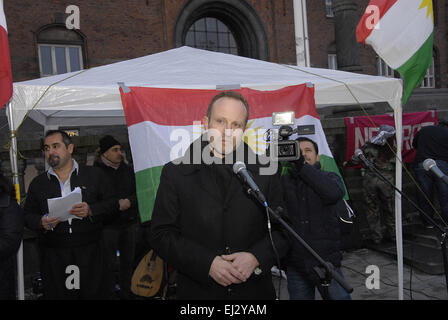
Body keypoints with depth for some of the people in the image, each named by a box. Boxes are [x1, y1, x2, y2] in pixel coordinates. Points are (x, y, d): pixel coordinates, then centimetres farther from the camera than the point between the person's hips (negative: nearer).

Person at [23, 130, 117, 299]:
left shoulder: (93, 174, 6)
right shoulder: (38, 183, 12)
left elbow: (111, 203, 4)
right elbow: (28, 215, 12)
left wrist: (90, 210, -14)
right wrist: (41, 222, -9)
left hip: (90, 253, -1)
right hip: (53, 257, 2)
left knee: (96, 294, 3)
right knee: (56, 295, 5)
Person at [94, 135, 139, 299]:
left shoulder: (127, 169, 11)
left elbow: (137, 192, 12)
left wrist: (129, 202, -8)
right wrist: (115, 204, -16)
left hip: (129, 223, 5)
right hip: (108, 225, -4)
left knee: (128, 261, 11)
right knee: (108, 263, -1)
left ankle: (126, 293, 25)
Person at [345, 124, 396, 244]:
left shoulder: (368, 147, -4)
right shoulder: (393, 151, 0)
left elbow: (355, 160, -1)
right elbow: (397, 168, 5)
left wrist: (347, 163, 18)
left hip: (370, 180, -1)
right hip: (387, 181, 1)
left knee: (372, 208, 9)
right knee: (388, 208, 16)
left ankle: (376, 237, 14)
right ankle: (391, 234, 28)